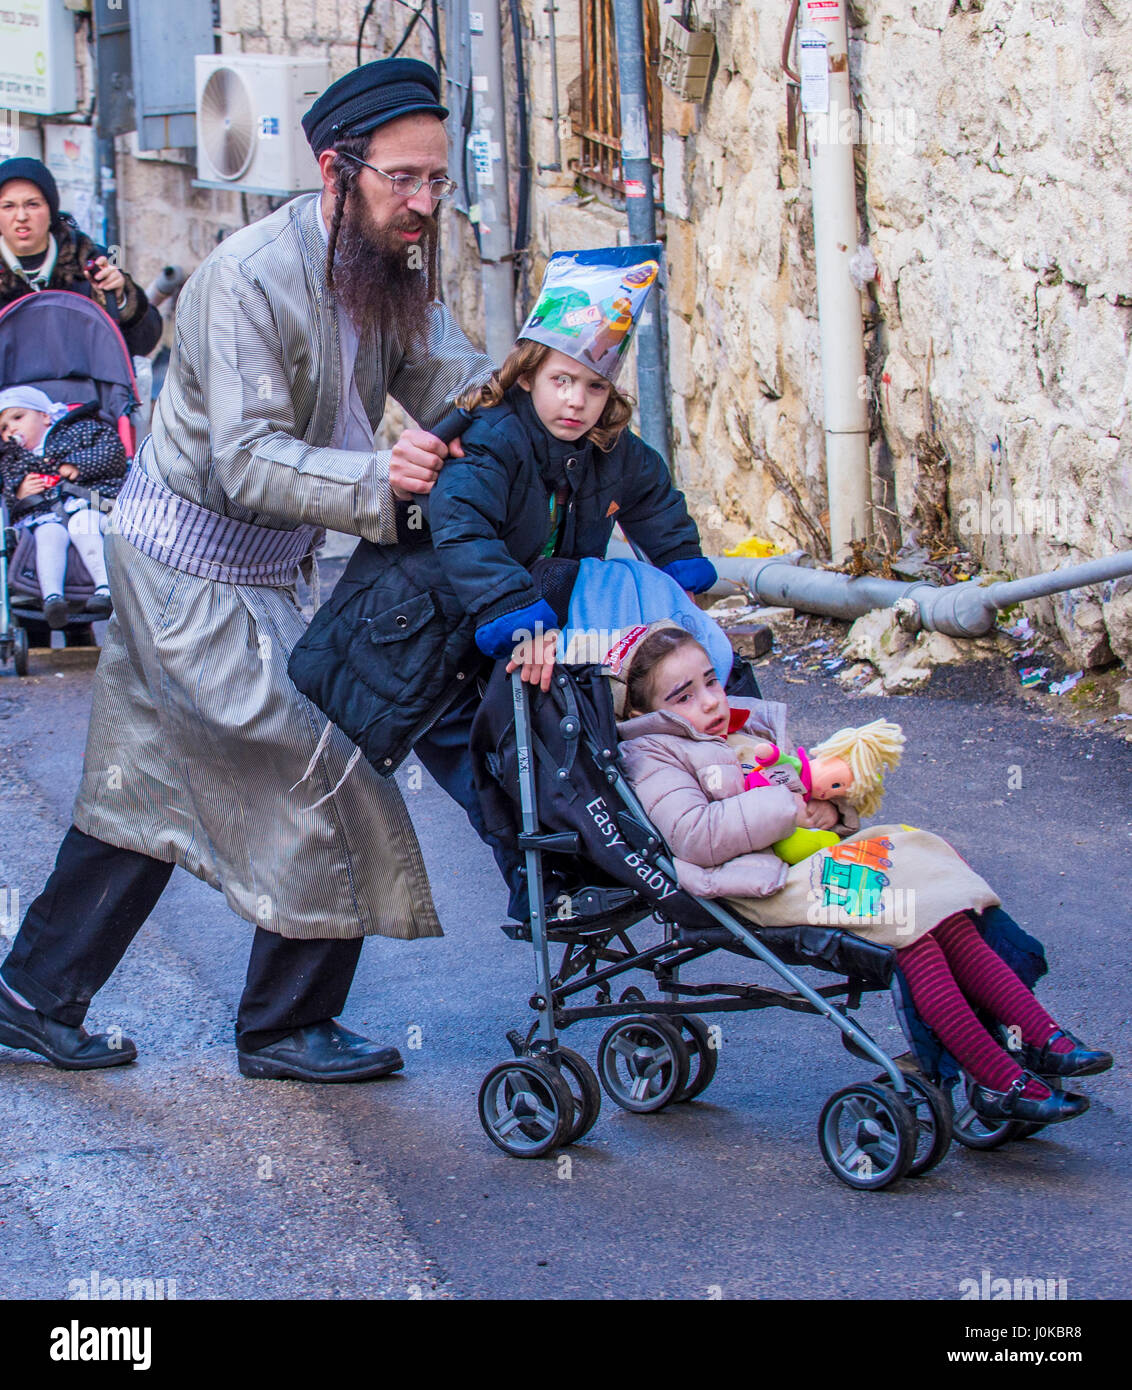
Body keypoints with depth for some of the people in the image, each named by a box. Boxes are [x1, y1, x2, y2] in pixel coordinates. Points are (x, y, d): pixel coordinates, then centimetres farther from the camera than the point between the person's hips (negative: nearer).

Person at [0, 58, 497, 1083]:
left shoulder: (392, 270, 2)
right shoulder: (251, 278, -23)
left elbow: (455, 386, -7)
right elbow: (245, 461, -29)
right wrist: (376, 479, -43)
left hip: (258, 568, 9)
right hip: (196, 566, -9)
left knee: (148, 791, 14)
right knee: (327, 772, -7)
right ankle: (288, 1026, 8)